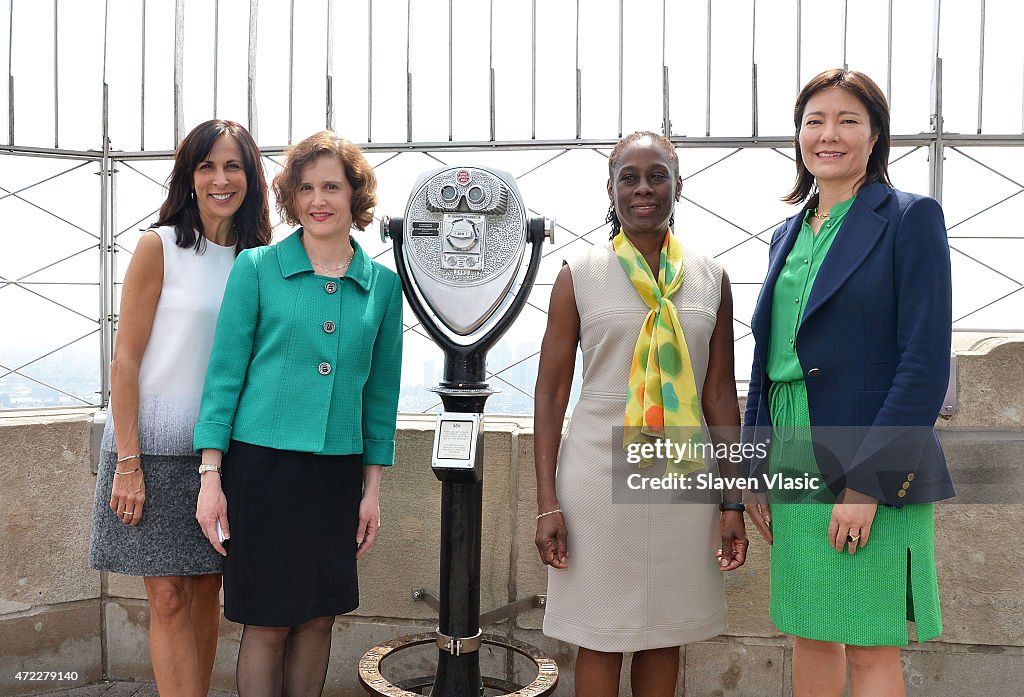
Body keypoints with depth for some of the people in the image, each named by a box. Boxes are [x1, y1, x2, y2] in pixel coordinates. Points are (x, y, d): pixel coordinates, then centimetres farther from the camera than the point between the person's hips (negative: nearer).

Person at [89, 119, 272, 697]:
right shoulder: (160, 247, -6)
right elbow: (126, 358, -8)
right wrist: (127, 462, -12)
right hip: (158, 447, -4)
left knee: (207, 591, 11)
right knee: (168, 597, -1)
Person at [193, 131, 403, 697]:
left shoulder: (383, 284, 6)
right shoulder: (257, 267, -1)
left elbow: (382, 392, 10)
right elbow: (224, 372, -1)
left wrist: (372, 488, 8)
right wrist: (211, 475, -7)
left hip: (338, 470, 3)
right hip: (262, 461, -2)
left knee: (319, 618, 11)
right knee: (267, 623, 4)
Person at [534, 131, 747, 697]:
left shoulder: (710, 279, 6)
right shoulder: (579, 275, -1)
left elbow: (720, 393, 8)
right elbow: (550, 390, -1)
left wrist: (733, 501, 6)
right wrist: (546, 503, -5)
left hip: (683, 478, 2)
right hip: (599, 474, -2)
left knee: (665, 632, 13)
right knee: (600, 638, 6)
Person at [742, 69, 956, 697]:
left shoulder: (911, 218, -6)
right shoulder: (789, 234, 14)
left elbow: (926, 363, -13)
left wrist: (868, 481, -18)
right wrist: (756, 469, 12)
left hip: (872, 470, -6)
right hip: (794, 466, 6)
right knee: (811, 637, 15)